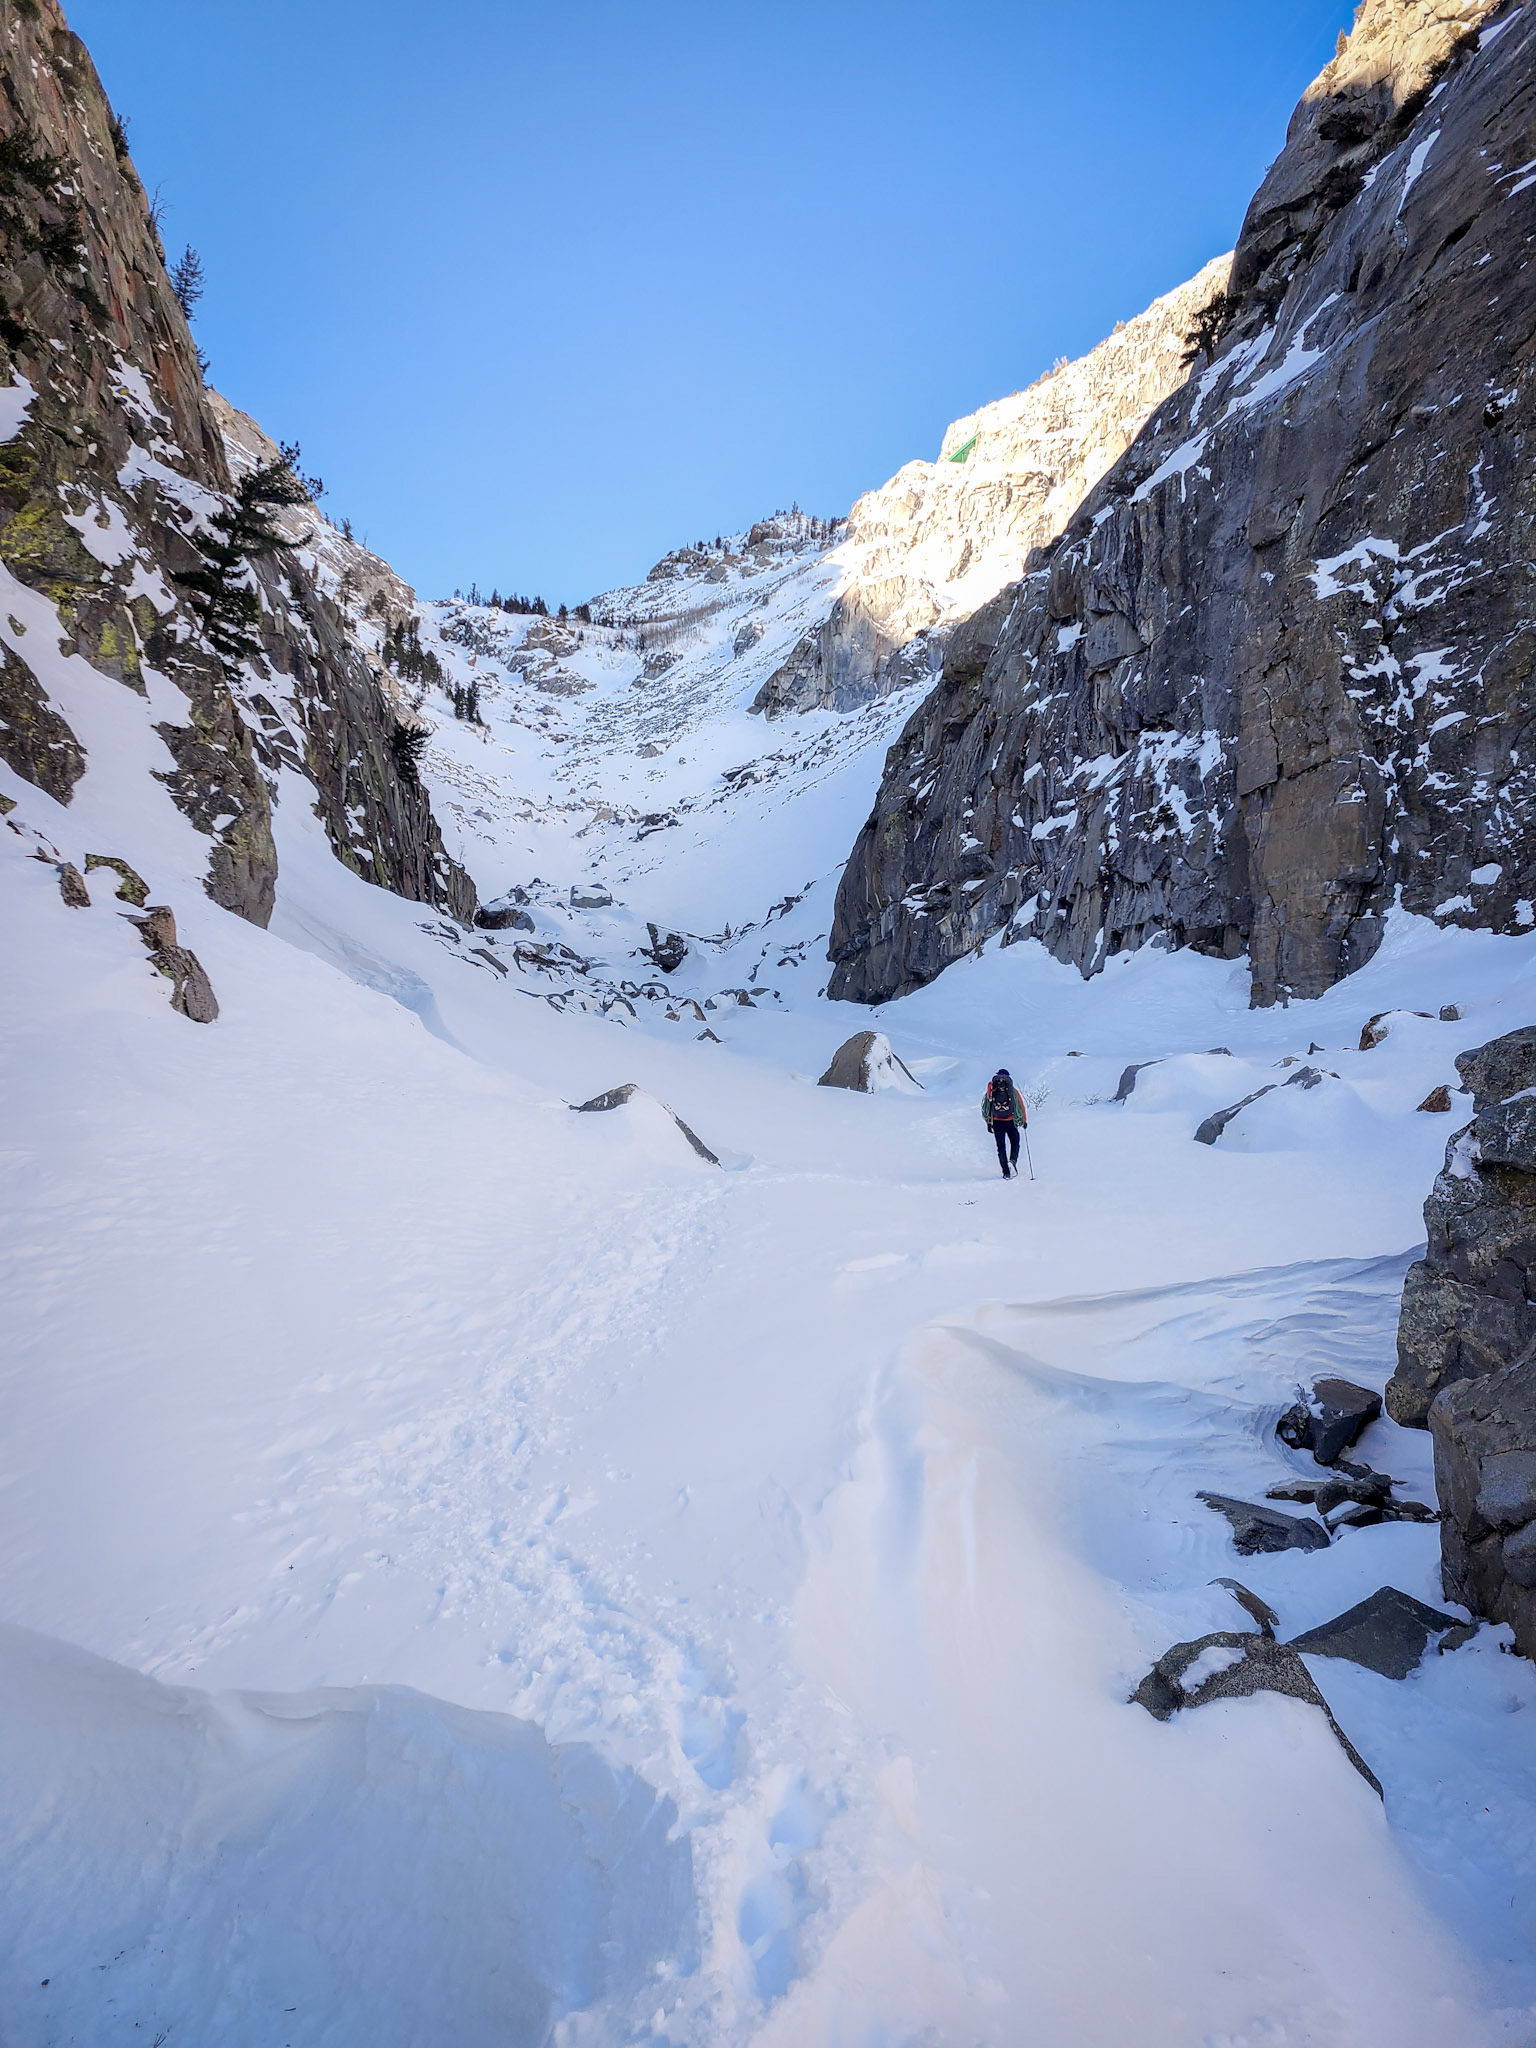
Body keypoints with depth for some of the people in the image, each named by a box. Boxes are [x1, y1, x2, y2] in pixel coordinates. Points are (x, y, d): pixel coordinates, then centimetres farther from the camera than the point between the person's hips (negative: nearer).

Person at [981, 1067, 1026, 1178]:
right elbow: (1020, 1106, 2)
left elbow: (986, 1107, 3)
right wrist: (1024, 1121, 14)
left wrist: (988, 1123, 10)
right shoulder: (1013, 1091, 0)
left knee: (1001, 1146, 8)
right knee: (1014, 1143, 18)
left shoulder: (991, 1090, 2)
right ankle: (1013, 1161, -10)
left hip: (996, 1122, 1)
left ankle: (1006, 1172, 1)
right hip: (1010, 1122, -1)